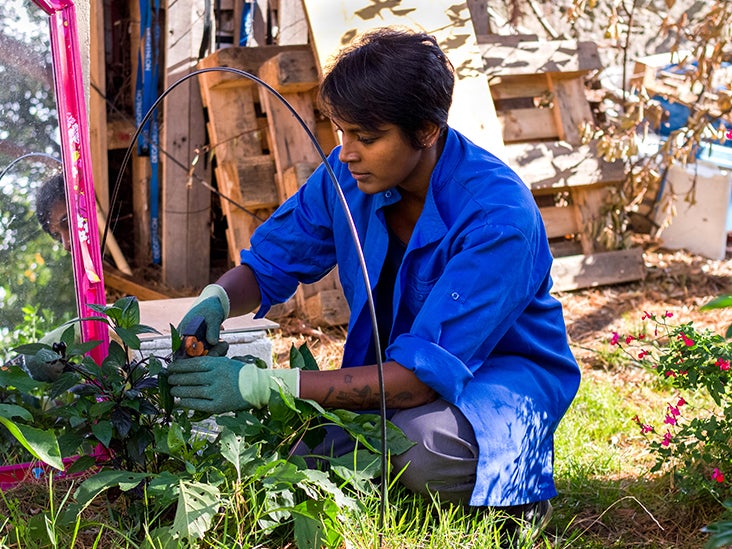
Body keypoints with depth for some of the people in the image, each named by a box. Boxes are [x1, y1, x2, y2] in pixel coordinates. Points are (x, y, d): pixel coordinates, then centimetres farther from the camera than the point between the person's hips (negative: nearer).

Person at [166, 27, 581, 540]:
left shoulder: (498, 218, -30)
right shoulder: (349, 175, -10)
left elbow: (422, 374, -34)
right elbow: (267, 264, 4)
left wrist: (263, 385, -39)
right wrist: (214, 303, -22)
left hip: (504, 369, -5)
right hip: (391, 371, 6)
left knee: (424, 448, -38)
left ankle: (518, 475, -4)